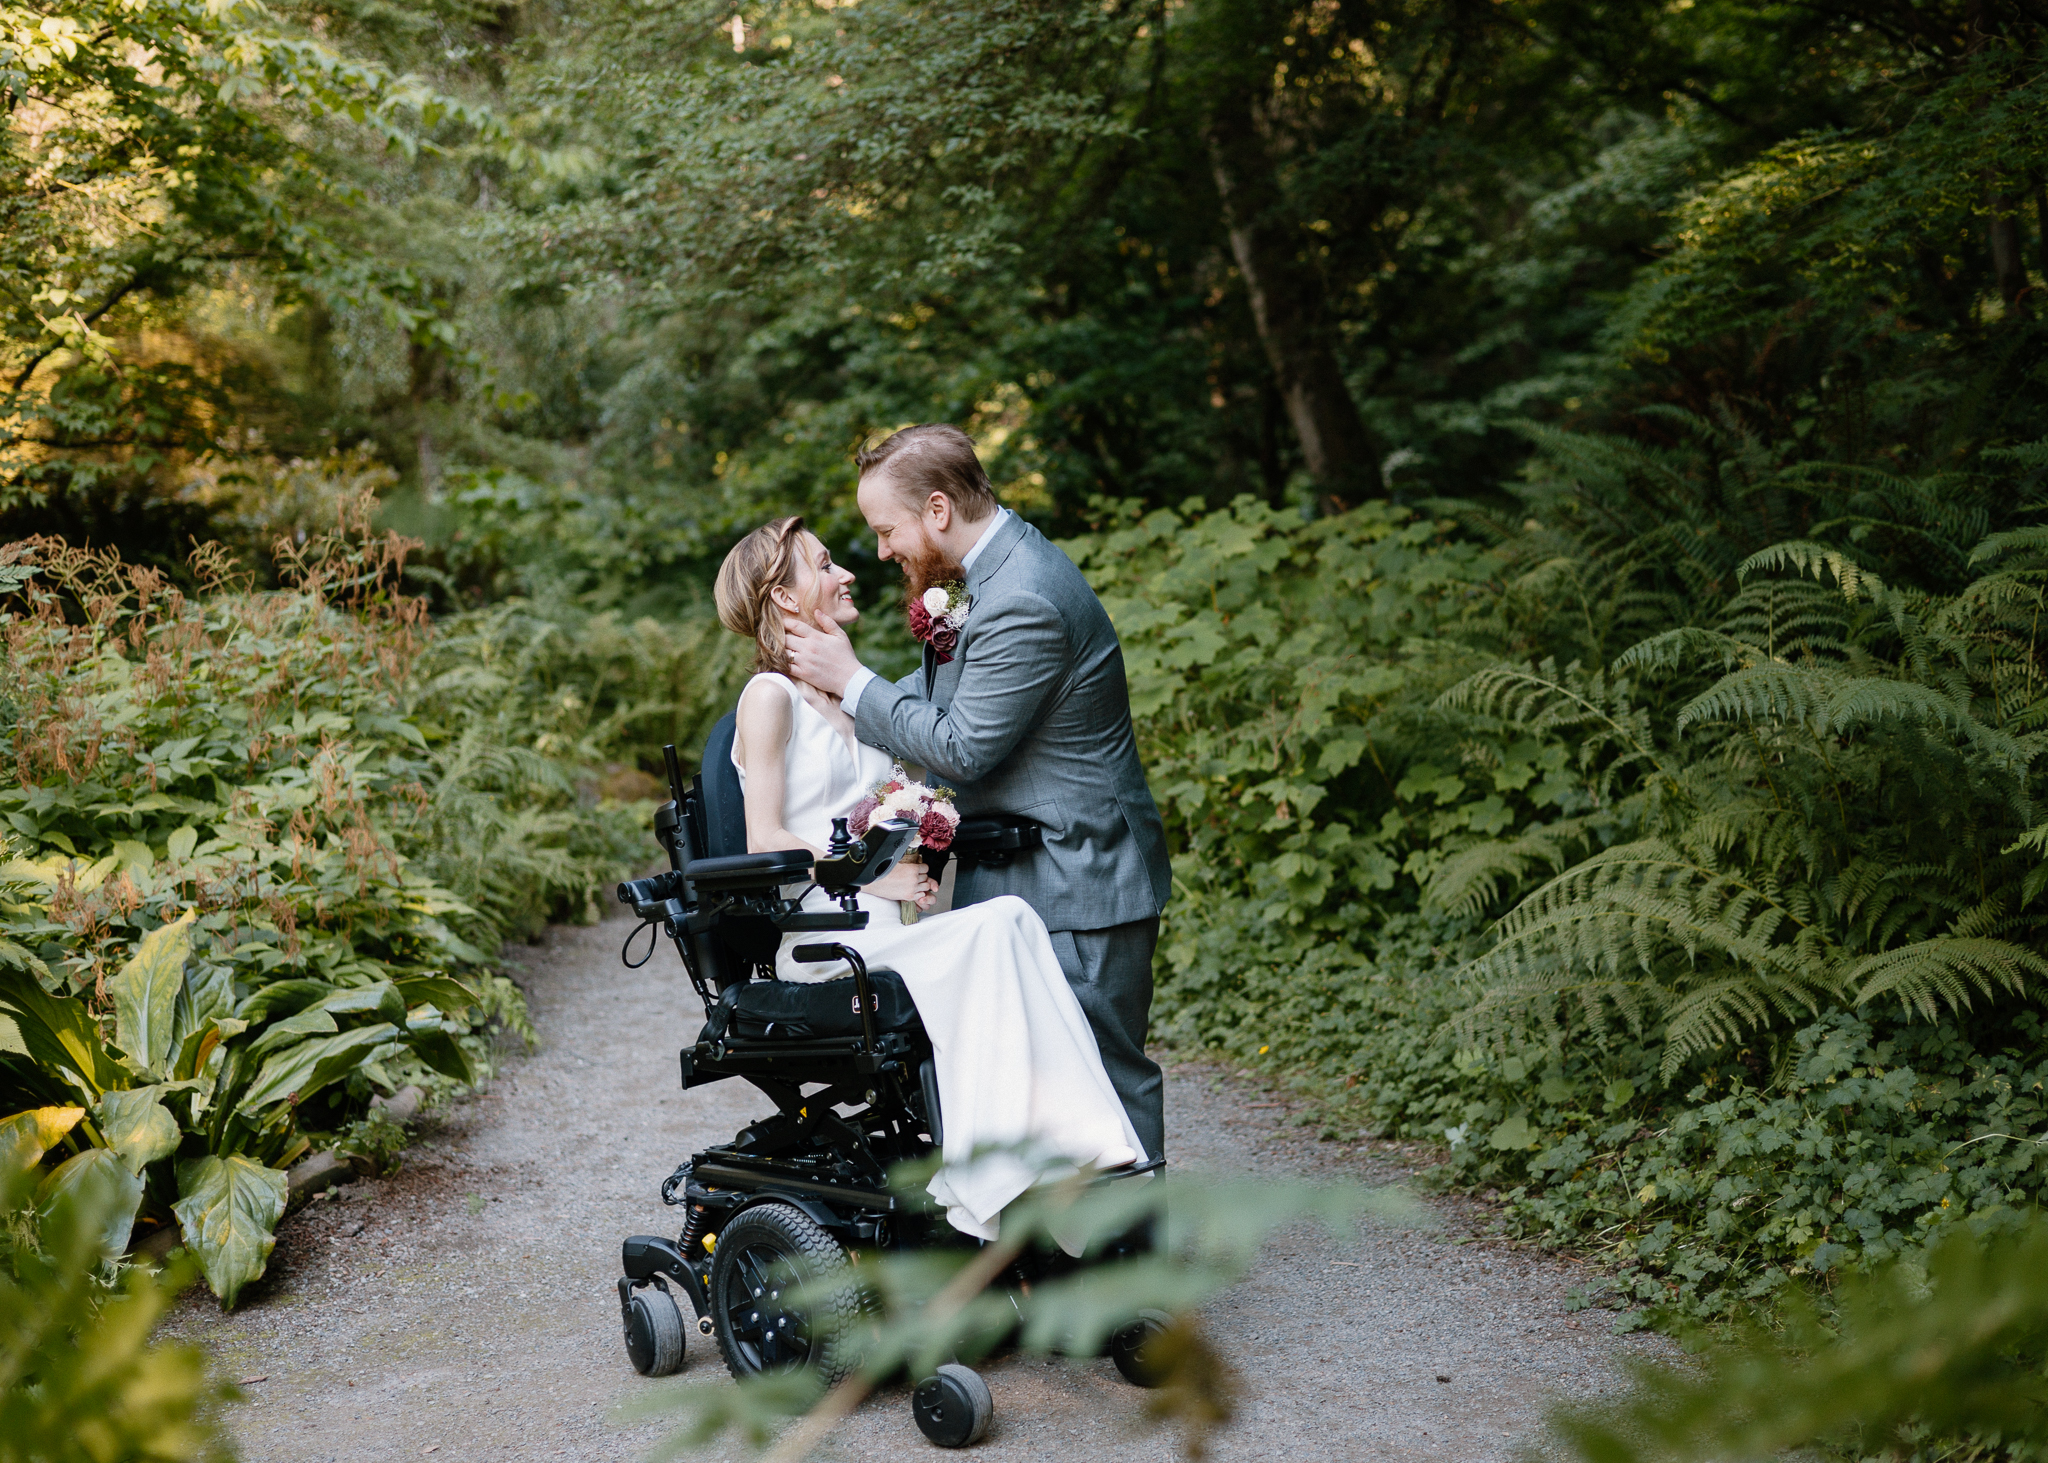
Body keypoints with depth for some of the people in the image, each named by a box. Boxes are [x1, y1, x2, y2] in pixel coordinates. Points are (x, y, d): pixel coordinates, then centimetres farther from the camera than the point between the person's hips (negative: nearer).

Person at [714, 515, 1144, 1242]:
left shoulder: (855, 697, 22)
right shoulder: (771, 696, -3)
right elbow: (766, 841, -10)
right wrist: (875, 877, -15)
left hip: (884, 926, 7)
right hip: (821, 940, -7)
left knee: (1009, 923, -23)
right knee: (996, 928, -28)